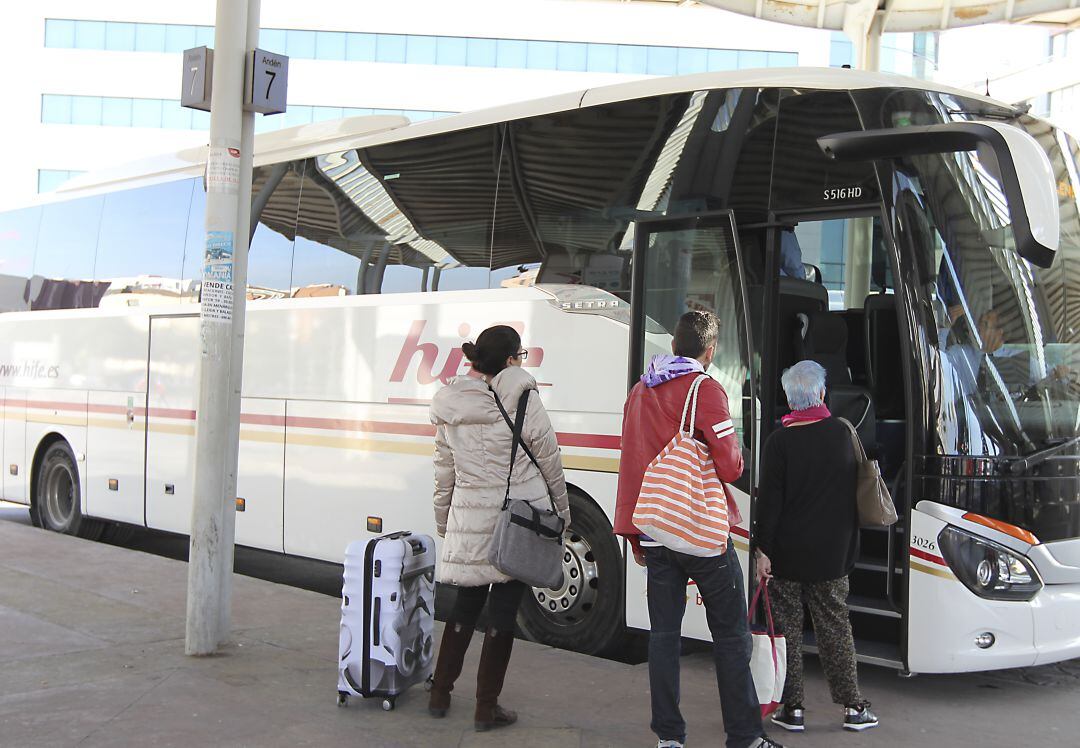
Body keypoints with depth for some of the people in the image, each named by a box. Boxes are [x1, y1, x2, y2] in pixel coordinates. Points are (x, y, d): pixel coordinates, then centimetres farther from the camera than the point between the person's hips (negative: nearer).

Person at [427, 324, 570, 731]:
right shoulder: (523, 400, -11)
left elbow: (444, 471, 11)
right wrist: (562, 511, 10)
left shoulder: (451, 407, 3)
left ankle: (440, 694, 26)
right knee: (503, 608, 4)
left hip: (469, 522, 4)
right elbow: (549, 461, -3)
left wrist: (442, 523, 22)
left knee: (466, 603, 19)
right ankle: (487, 708, 11)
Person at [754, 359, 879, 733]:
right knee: (835, 625, 12)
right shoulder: (842, 432, -1)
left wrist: (763, 550, -9)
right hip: (832, 552, 3)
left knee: (787, 626, 6)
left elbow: (769, 501, -13)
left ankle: (793, 708, 9)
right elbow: (853, 488, 10)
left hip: (788, 551, -3)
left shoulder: (780, 440, -13)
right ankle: (853, 707, 15)